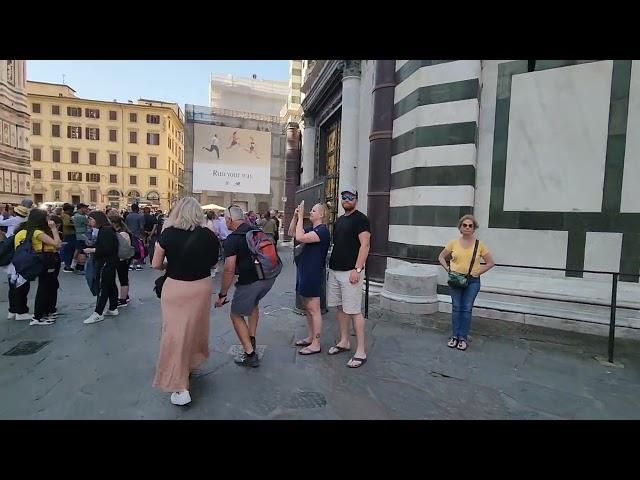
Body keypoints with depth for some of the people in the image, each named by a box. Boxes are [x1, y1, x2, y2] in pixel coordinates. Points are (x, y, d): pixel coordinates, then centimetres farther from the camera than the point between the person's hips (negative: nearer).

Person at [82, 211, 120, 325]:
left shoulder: (106, 231, -18)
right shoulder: (105, 230, 13)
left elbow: (106, 249, -24)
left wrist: (92, 250, -16)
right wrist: (91, 248, 4)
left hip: (106, 263, -10)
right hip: (109, 263, 10)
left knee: (103, 287, -7)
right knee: (111, 285, 14)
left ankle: (98, 314, -2)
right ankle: (113, 309, 22)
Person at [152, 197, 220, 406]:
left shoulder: (168, 234, -12)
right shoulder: (207, 235, -9)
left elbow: (156, 265, -5)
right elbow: (212, 261, 3)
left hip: (175, 288, -2)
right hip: (201, 286, 2)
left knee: (176, 333, 7)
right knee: (195, 328, 23)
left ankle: (180, 388, 8)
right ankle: (191, 362, 46)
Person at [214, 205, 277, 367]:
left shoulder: (232, 239, -10)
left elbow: (229, 270, -15)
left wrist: (222, 295, -7)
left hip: (250, 281, -7)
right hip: (270, 277, 7)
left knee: (237, 315, 12)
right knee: (254, 302, 34)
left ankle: (250, 355, 10)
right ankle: (251, 339, 35)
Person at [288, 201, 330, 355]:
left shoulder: (322, 231, -15)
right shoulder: (312, 229, 14)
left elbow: (300, 238, -27)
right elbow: (291, 232, 18)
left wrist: (301, 217, -18)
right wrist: (295, 216, 6)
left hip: (313, 274, -10)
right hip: (304, 272, 10)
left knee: (313, 309, -3)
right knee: (307, 307, 17)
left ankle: (316, 344, 6)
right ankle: (310, 338, 29)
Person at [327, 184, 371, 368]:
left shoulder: (360, 219, -7)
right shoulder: (339, 221, 17)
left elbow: (365, 246, -15)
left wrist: (357, 269, -21)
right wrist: (331, 265, 17)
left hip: (350, 272, -8)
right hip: (334, 270, 8)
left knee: (354, 311, -6)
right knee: (340, 307, 14)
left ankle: (360, 352, 2)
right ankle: (343, 342, 28)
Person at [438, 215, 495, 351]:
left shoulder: (479, 245, -1)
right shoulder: (453, 243, 0)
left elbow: (491, 262, 5)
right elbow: (441, 257, 10)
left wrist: (478, 272, -4)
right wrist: (448, 269, -2)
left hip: (472, 281, -1)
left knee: (467, 309, 4)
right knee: (456, 308, 6)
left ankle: (463, 338, 15)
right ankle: (454, 336, 17)